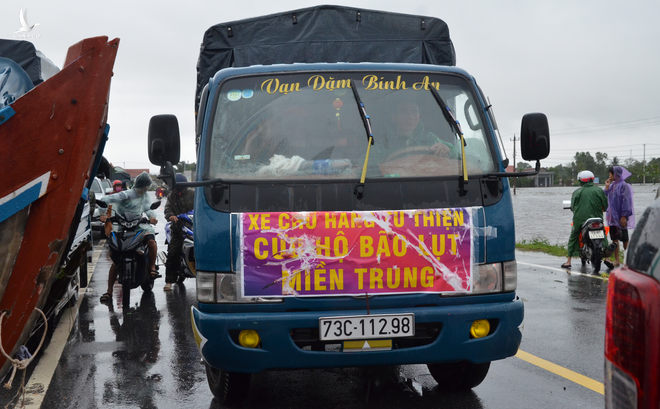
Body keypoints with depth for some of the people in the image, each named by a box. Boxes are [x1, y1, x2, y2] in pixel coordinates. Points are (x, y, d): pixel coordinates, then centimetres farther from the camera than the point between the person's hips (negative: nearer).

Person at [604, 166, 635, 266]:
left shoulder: (623, 185, -10)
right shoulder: (612, 185, 13)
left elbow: (626, 201, -15)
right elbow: (606, 199, 14)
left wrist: (624, 216, -20)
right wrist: (607, 187, 3)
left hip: (621, 216, -7)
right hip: (612, 216, 7)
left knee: (624, 239, 2)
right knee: (614, 239, 6)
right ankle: (616, 260, 10)